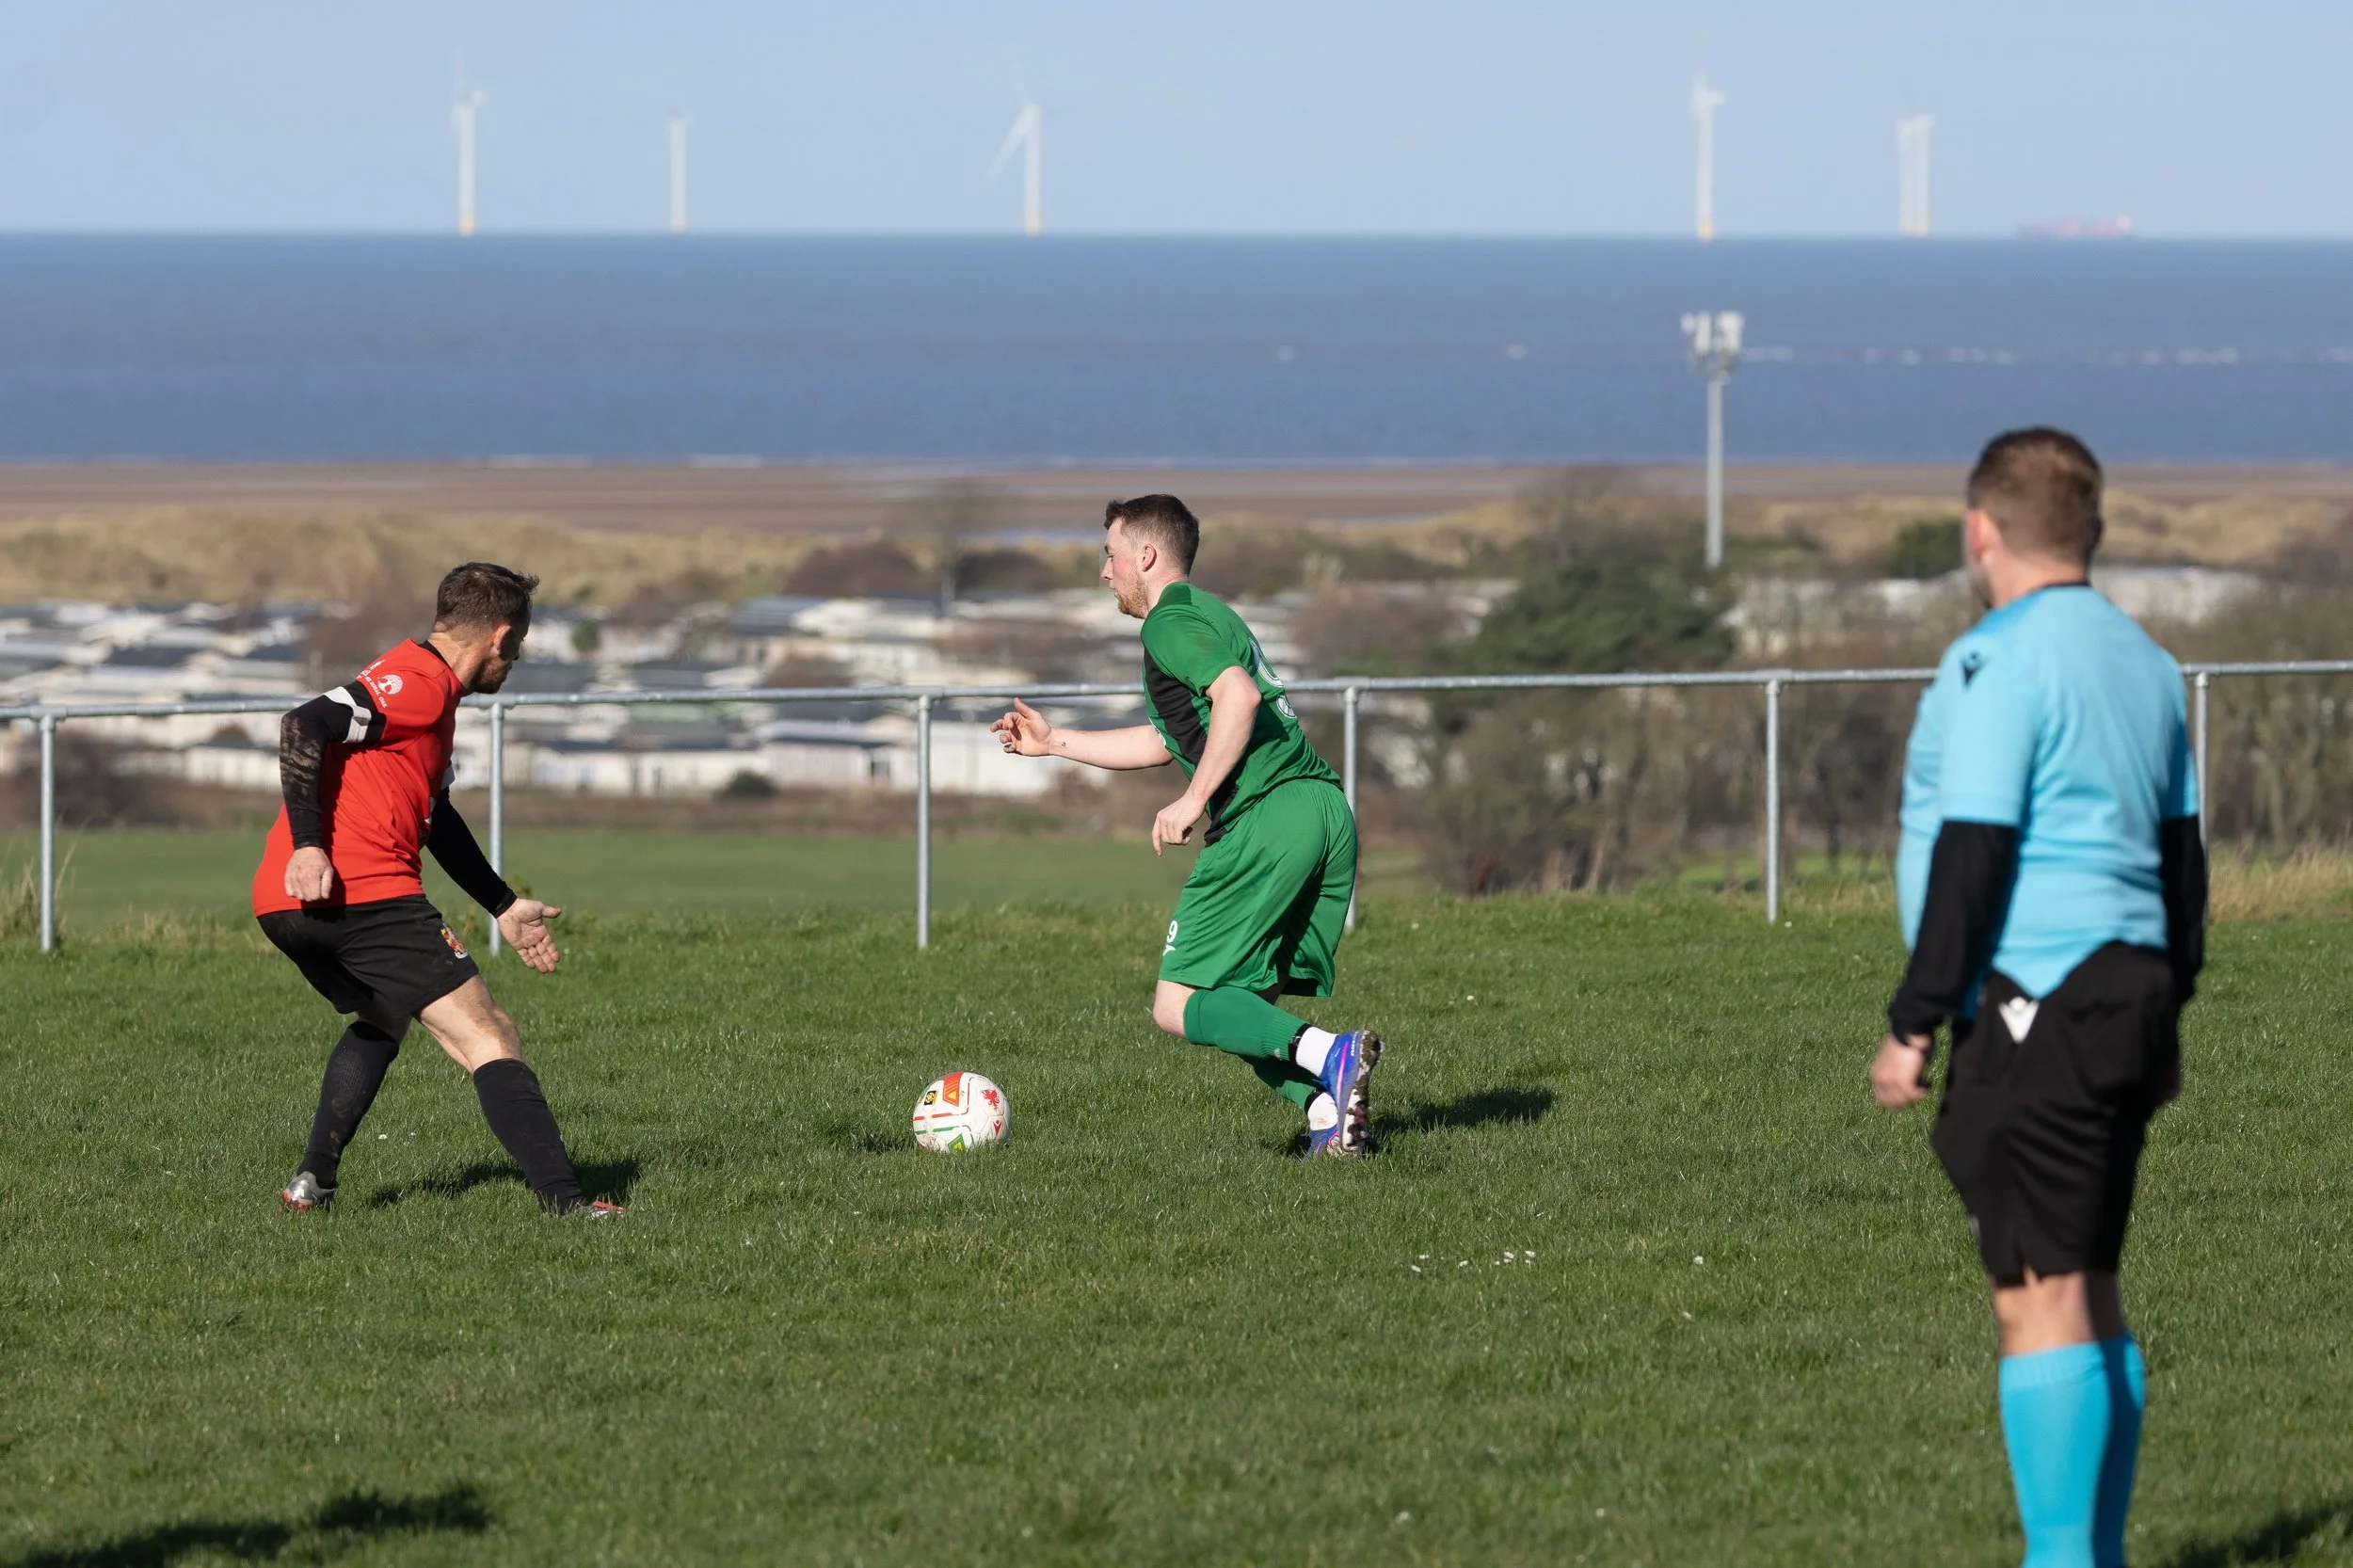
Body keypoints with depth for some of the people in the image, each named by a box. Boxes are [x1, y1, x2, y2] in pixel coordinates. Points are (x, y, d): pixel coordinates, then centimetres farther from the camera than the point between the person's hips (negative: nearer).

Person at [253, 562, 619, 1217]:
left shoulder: (430, 689, 25)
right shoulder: (420, 684, -7)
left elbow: (435, 817, 35)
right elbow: (304, 725, -19)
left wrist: (504, 906, 39)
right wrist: (308, 844, -25)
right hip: (363, 893, -10)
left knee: (382, 1020, 34)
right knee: (488, 1038, -8)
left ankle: (313, 1180, 24)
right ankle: (564, 1200, -17)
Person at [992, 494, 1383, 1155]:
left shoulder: (1170, 623, -2)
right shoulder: (1212, 615, 29)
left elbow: (1238, 695, -21)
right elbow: (1167, 740, 41)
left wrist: (1193, 800, -18)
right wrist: (1055, 742, 44)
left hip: (1265, 816, -9)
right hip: (1329, 810, 9)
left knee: (1179, 1006, -7)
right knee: (1245, 1007, 12)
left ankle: (1328, 1055, -27)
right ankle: (1329, 1113, -12)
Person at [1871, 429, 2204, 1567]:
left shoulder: (2001, 662, -12)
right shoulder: (2141, 661, 15)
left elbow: (1970, 856, -17)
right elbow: (2182, 850, 19)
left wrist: (1914, 1025, -14)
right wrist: (2164, 1018, 24)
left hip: (2034, 1009, -9)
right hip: (2128, 993, 9)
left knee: (2040, 1299, -10)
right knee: (2087, 1292, 14)